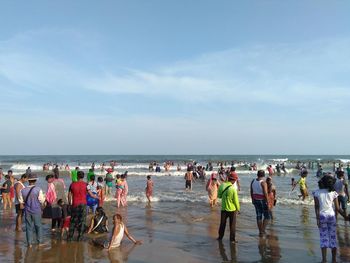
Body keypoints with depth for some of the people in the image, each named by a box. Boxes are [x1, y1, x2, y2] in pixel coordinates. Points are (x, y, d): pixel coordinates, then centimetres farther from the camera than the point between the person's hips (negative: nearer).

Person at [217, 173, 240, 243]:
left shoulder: (222, 186, -8)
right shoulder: (233, 189, -21)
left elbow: (219, 196, 5)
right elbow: (235, 200, -13)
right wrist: (238, 208, 1)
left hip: (224, 208, 4)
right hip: (232, 209, -4)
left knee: (222, 223, 18)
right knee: (232, 225, 11)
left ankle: (220, 237, 29)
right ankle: (232, 239, 17)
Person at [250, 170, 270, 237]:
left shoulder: (253, 181, 1)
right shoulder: (263, 183, -18)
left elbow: (251, 192, 9)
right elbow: (265, 193, -21)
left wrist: (252, 199, 20)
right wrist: (267, 202, -15)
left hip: (255, 200, 6)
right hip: (262, 201, -6)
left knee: (258, 216, 12)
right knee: (267, 216, 9)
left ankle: (260, 232, 19)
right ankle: (263, 230, 2)